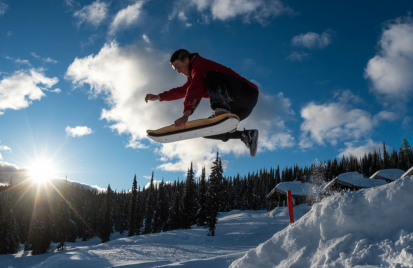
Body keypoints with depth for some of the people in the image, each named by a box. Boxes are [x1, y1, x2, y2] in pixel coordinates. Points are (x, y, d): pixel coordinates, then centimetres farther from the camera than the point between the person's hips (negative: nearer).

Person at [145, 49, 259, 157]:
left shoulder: (200, 64, -8)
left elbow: (195, 91, -24)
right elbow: (182, 90, 32)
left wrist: (186, 114, -36)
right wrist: (158, 97, 22)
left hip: (248, 94, -9)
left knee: (211, 76, -28)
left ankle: (222, 111, -47)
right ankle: (247, 135, 0)